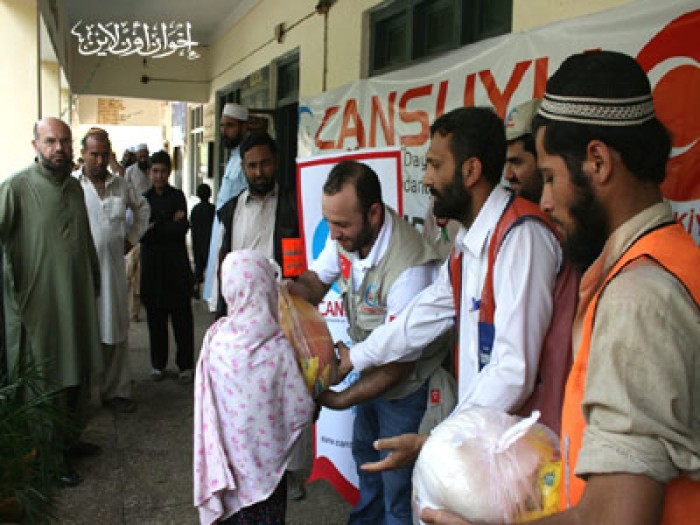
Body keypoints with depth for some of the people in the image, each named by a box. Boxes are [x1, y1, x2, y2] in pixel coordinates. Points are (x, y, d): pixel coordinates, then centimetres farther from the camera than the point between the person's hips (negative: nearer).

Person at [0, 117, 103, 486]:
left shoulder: (74, 187, 9)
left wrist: (94, 282, 21)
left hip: (78, 299, 7)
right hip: (39, 303, -7)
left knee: (77, 375, 17)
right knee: (45, 384, 5)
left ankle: (70, 439, 34)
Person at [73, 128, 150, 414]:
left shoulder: (121, 185, 7)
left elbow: (142, 208, 24)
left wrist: (131, 238, 16)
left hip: (113, 268, 4)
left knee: (115, 330, 8)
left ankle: (116, 391, 18)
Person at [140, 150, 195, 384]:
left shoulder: (177, 196, 4)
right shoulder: (144, 198, 10)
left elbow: (182, 228, -8)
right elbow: (139, 233, -1)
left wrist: (154, 228, -7)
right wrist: (170, 226, -10)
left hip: (176, 265, -2)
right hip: (152, 266, 2)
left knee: (182, 316, -1)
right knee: (155, 318, 6)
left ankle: (186, 365, 6)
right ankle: (158, 364, 18)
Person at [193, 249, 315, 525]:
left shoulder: (215, 339, -16)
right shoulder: (279, 348, -23)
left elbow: (207, 405, -4)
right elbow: (301, 413, -17)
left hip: (228, 458, 2)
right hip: (268, 461, -2)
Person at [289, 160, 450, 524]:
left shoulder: (408, 268, -38)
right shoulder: (347, 233, -16)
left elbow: (398, 364, -30)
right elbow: (316, 281, -1)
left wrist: (337, 400, -24)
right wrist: (287, 288, -24)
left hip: (406, 383, -8)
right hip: (371, 368, 8)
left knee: (397, 484, 7)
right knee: (364, 452, 29)